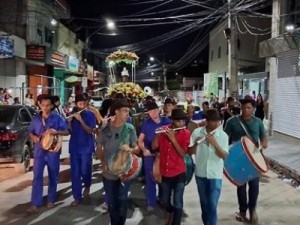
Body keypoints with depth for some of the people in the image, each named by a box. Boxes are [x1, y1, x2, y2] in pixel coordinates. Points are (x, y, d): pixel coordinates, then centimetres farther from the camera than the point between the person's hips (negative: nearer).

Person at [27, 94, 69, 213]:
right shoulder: (36, 119, 5)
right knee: (37, 176, -4)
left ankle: (51, 200, 26)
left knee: (53, 176, 9)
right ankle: (35, 204, 1)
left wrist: (57, 132, -23)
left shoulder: (57, 118, -3)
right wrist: (34, 137, -9)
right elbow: (30, 132, 14)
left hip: (53, 150, -1)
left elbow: (67, 132, -5)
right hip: (39, 150, 1)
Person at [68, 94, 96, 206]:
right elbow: (69, 131, 5)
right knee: (75, 173, 3)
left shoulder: (90, 115, -4)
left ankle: (87, 186, 34)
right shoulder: (71, 114, 5)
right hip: (74, 147, 3)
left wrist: (80, 120, -22)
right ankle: (77, 197, 12)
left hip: (86, 147, -3)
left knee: (85, 170, 2)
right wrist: (69, 121, -14)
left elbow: (90, 131, -14)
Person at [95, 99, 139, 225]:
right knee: (111, 202, 14)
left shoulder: (129, 129, -6)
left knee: (122, 200, 4)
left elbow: (137, 148, -1)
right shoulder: (105, 129, -6)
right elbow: (99, 149, 3)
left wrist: (131, 149, -23)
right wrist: (103, 162, -14)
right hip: (109, 173, 1)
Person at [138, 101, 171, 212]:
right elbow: (140, 140, 1)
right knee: (150, 179, 7)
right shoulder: (146, 123, -3)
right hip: (150, 154, -1)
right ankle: (151, 203, 19)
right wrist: (144, 150, -14)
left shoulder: (166, 121, -2)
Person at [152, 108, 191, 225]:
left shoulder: (186, 134, -10)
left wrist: (173, 139, -26)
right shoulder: (164, 130, -2)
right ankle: (170, 213, 51)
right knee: (165, 200, 20)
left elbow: (183, 154, -18)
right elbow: (154, 147, -4)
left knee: (177, 203, -1)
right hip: (165, 172, 3)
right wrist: (158, 134, -21)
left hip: (179, 173, -3)